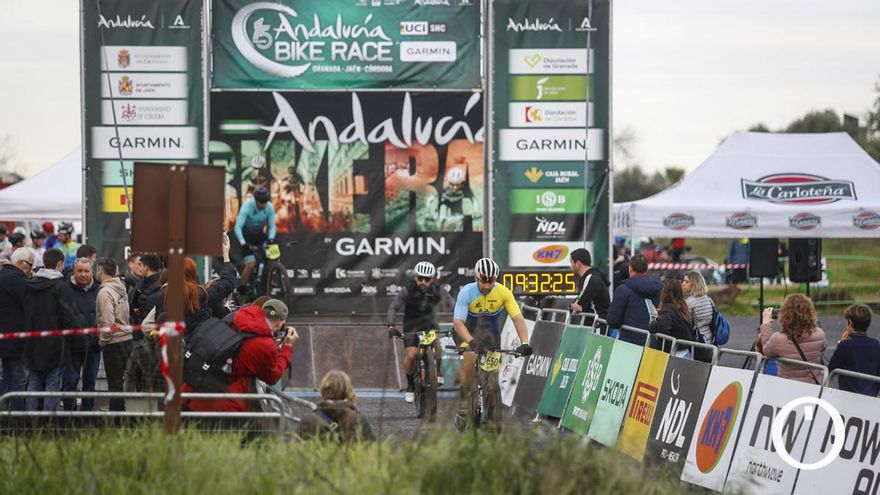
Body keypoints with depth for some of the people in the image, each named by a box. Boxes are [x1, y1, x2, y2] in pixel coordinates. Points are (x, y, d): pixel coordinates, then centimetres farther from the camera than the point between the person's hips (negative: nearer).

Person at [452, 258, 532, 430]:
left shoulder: (503, 292, -21)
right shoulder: (467, 292, -26)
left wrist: (524, 343, -40)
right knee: (470, 356, -31)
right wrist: (471, 341, -50)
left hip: (490, 333, 3)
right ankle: (463, 402, -20)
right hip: (467, 331, -3)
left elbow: (518, 318, -25)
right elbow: (458, 322, -33)